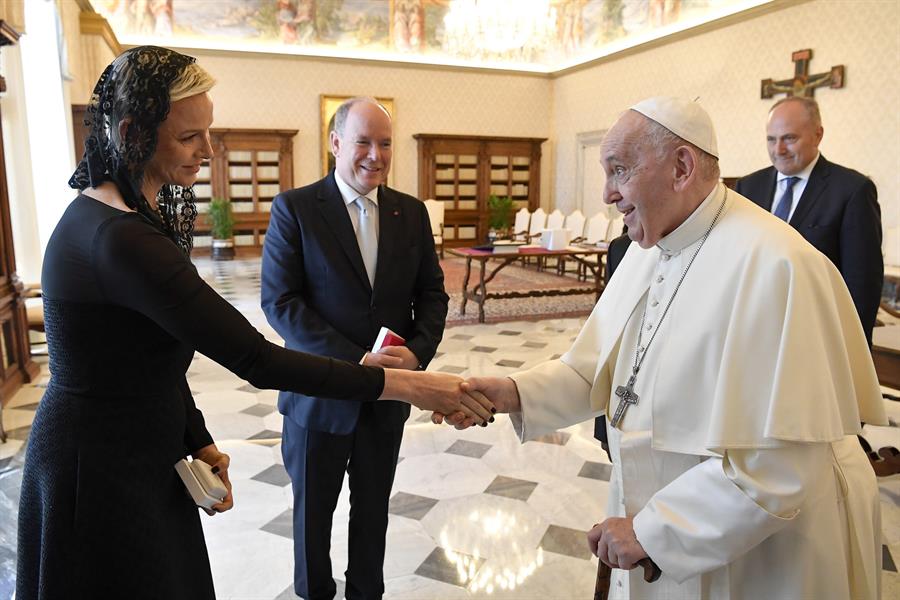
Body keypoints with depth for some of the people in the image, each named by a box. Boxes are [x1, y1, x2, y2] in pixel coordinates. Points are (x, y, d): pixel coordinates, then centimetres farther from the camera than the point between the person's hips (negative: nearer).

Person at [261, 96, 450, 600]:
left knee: (373, 507, 21)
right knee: (313, 508, 18)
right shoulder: (295, 208, -9)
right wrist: (354, 361, -23)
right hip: (319, 392, -3)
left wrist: (418, 352, -15)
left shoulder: (412, 213, 2)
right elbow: (279, 301, -15)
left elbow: (433, 294, 4)